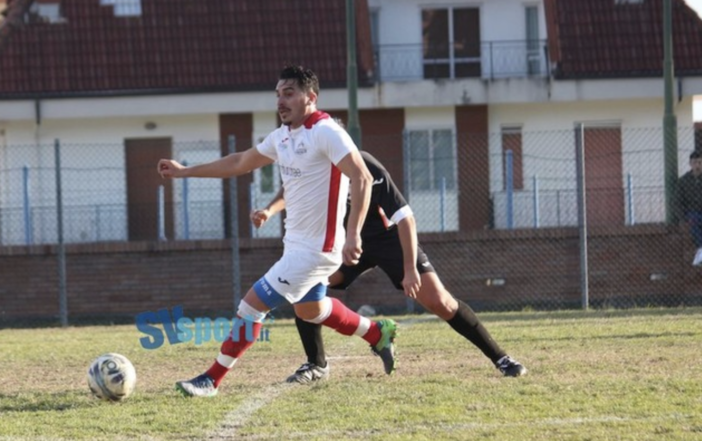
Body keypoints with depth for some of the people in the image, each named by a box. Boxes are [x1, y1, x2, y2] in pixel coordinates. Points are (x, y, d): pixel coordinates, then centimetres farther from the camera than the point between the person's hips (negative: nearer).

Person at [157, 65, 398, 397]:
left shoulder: (326, 132, -19)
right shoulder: (282, 136, 8)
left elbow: (362, 178, -25)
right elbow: (240, 163, 22)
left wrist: (352, 235, -33)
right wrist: (185, 172, 22)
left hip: (315, 249, -10)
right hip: (296, 243, 10)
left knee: (252, 304, -8)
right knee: (310, 310, 28)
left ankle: (211, 380, 2)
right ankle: (378, 335, 46)